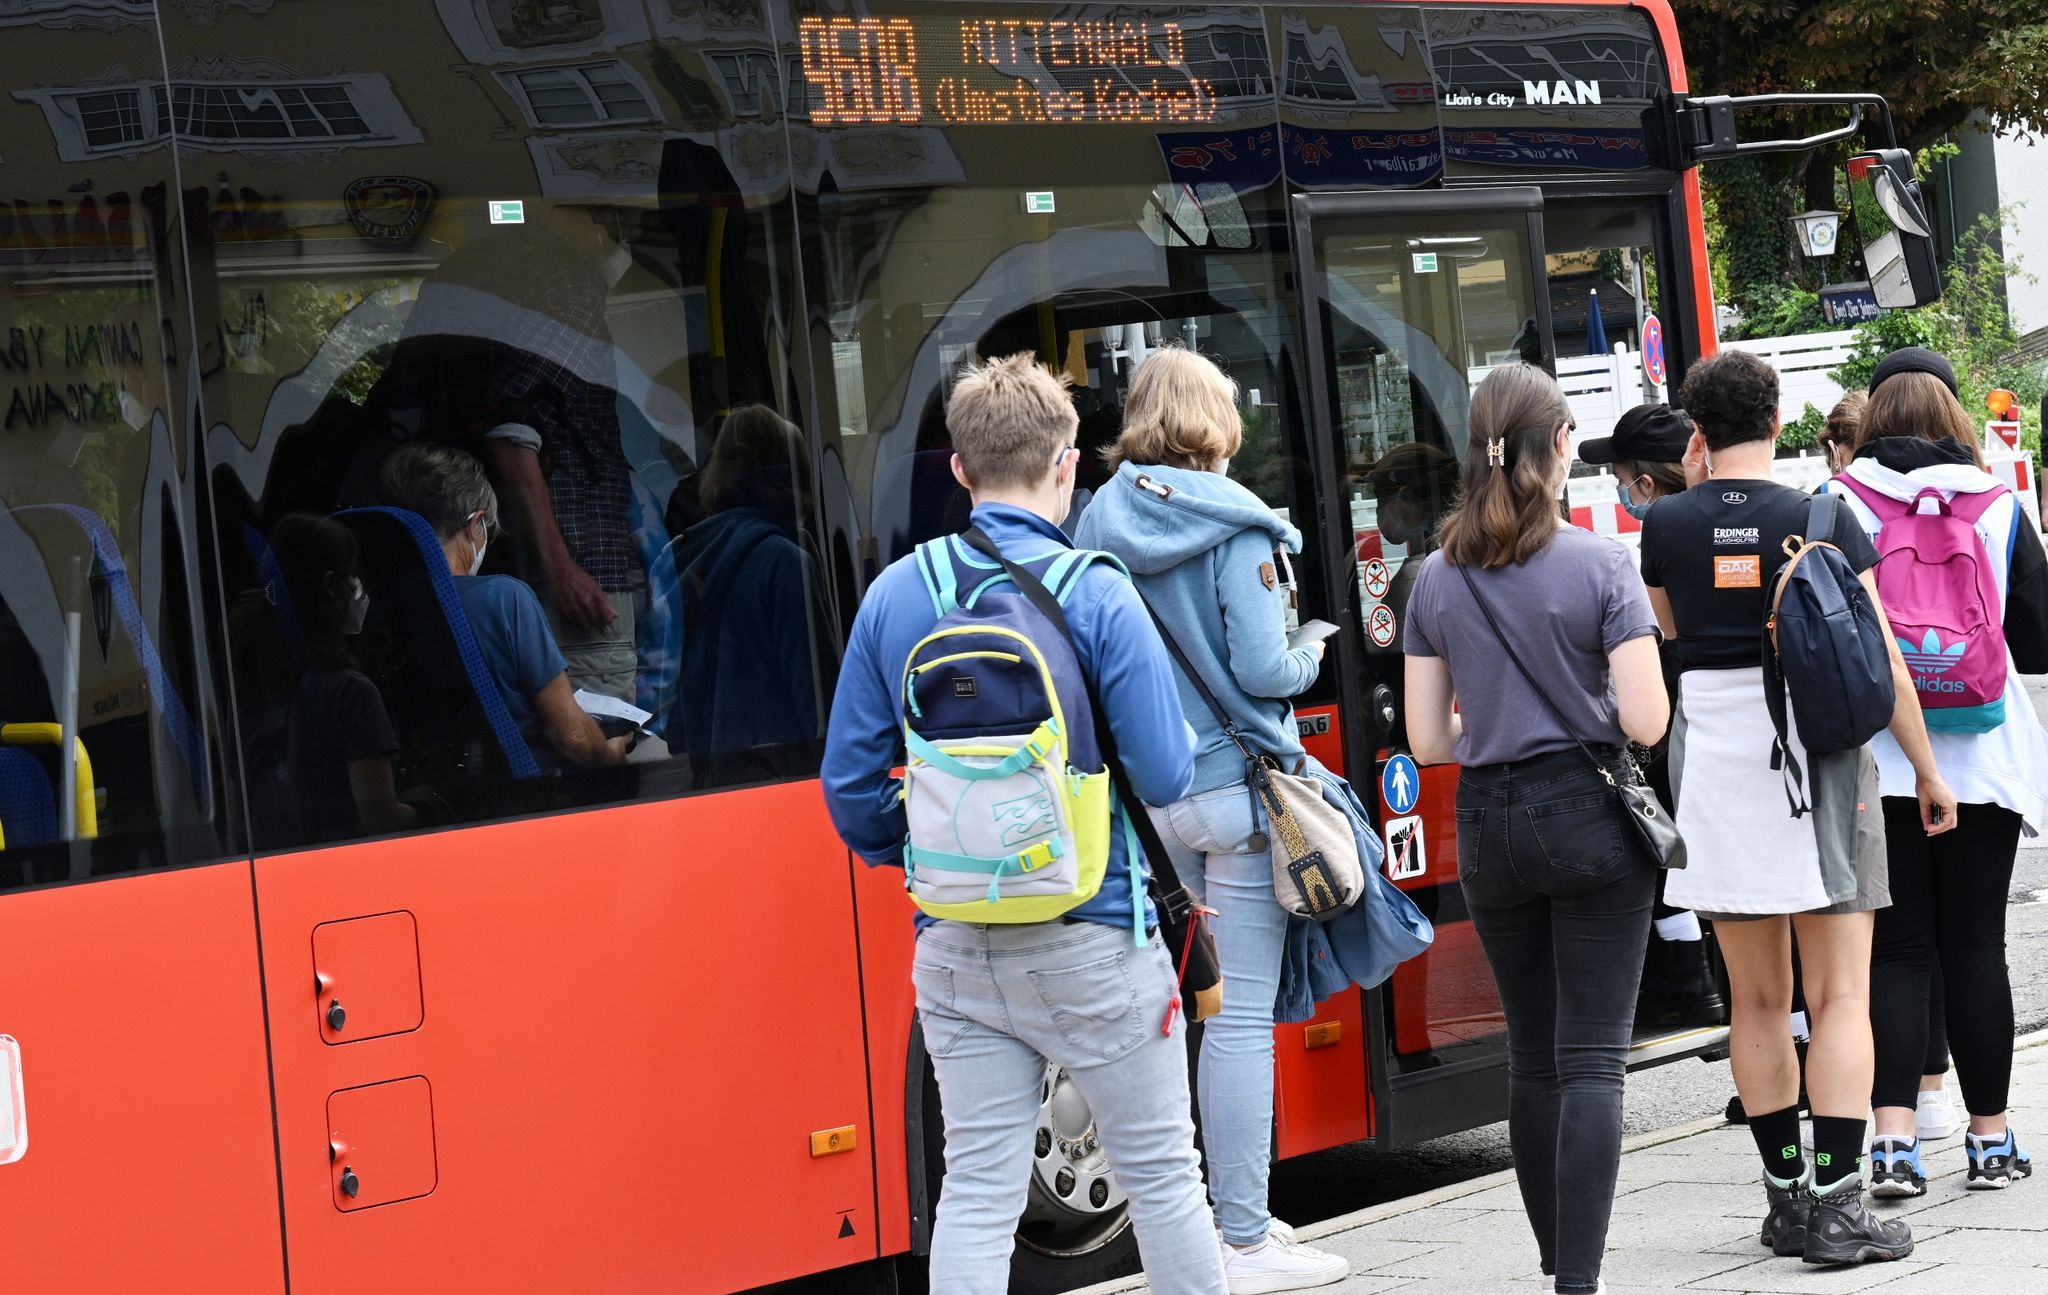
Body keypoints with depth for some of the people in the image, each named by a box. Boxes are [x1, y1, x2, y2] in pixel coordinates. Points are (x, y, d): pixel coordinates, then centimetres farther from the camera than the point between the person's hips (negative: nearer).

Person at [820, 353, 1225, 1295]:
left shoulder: (895, 594, 0)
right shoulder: (1096, 596, -12)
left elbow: (850, 779, 3)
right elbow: (1164, 776, -13)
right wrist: (1185, 734, 9)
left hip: (955, 951, 4)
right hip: (1088, 943, -4)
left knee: (976, 1190, 7)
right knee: (1159, 1172, 11)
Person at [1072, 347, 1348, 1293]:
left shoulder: (1101, 524, 5)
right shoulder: (1232, 525, -11)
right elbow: (1261, 667, -14)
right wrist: (1311, 658, 6)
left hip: (1150, 793, 6)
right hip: (1234, 786, -6)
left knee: (1214, 1003, 15)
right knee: (1243, 1013, -3)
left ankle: (1233, 1214, 21)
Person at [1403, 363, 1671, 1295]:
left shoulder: (1437, 579, 1)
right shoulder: (1600, 565, -10)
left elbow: (1427, 739, 2)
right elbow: (1646, 721, -14)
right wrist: (1616, 681, 7)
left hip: (1490, 830, 4)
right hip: (1591, 822, -4)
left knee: (1532, 1059, 14)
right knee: (1592, 1060, -3)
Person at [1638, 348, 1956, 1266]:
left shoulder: (1666, 525, -1)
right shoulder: (1824, 520, -6)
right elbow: (1881, 660, -5)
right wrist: (1926, 770, 5)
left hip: (1713, 758, 2)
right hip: (1819, 753, -2)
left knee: (1756, 999, 12)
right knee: (1840, 993, 0)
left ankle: (1786, 1198, 16)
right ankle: (1838, 1208, -7)